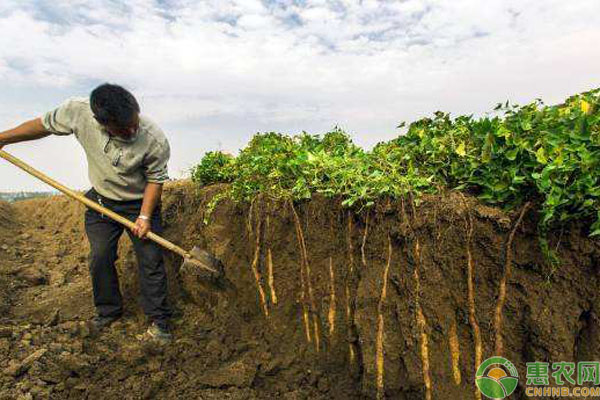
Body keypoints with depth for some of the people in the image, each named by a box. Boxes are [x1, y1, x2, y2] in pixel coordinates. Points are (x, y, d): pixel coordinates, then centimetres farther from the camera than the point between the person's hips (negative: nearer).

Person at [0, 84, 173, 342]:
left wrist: (145, 216, -19)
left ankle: (158, 320, 13)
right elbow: (45, 125, -3)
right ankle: (108, 311, 30)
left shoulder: (155, 141, -31)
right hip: (101, 201, 3)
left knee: (151, 260, -2)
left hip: (141, 203, -3)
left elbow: (155, 179, -15)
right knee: (100, 258, 8)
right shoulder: (77, 111, -24)